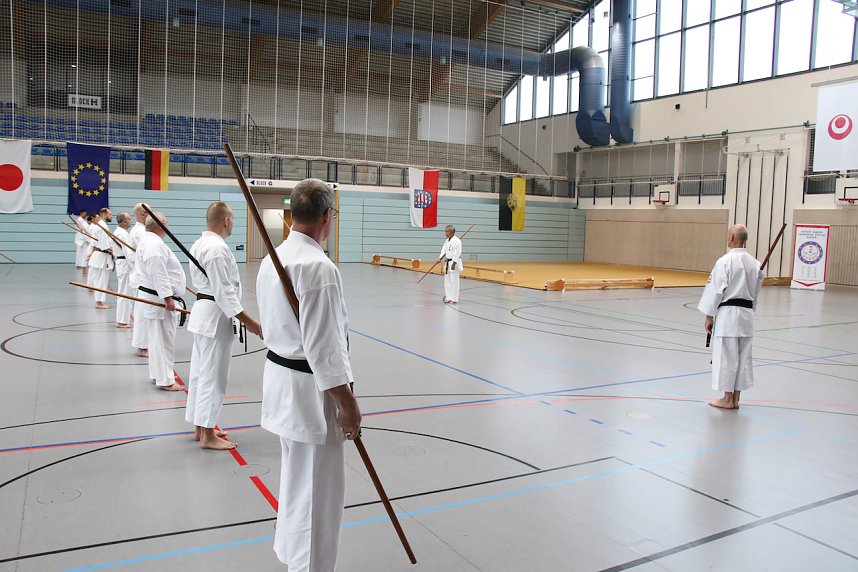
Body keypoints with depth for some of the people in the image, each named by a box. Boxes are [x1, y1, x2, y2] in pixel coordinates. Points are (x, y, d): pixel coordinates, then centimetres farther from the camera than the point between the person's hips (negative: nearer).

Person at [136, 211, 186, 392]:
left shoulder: (147, 241, 15)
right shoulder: (154, 244, -20)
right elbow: (158, 274, -26)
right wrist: (167, 298, -25)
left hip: (156, 297, 11)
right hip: (160, 299, -11)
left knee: (158, 338, 17)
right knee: (163, 339, -5)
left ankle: (157, 375, 27)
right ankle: (165, 380, 1)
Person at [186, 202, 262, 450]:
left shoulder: (200, 244, 10)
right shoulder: (218, 248, -20)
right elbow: (224, 292, -23)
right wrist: (249, 322, -23)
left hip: (201, 311, 10)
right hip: (215, 317, -10)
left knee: (200, 372, 16)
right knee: (213, 376, -2)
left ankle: (200, 427, 27)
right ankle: (207, 435, 6)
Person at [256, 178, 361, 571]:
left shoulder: (273, 258, 6)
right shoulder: (318, 267, -23)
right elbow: (323, 344, -24)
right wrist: (347, 403, -17)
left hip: (279, 373, 10)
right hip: (309, 387, -10)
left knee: (296, 476, 26)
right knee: (319, 487, 4)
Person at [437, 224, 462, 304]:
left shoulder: (457, 241, -16)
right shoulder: (447, 241, 12)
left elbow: (457, 253, -20)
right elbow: (444, 250, 14)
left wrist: (453, 263, -22)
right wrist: (440, 258, -2)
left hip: (454, 263, -9)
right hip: (447, 262, 9)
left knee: (454, 280, -6)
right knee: (447, 280, 12)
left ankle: (454, 299, 0)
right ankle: (448, 297, 22)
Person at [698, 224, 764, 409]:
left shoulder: (725, 261, -14)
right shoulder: (754, 262, 8)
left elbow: (716, 290, -13)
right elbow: (756, 291, 15)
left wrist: (709, 316, -6)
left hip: (728, 313, -7)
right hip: (747, 313, 7)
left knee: (726, 356, 2)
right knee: (743, 356, 12)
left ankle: (728, 399, 8)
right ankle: (736, 398, 19)